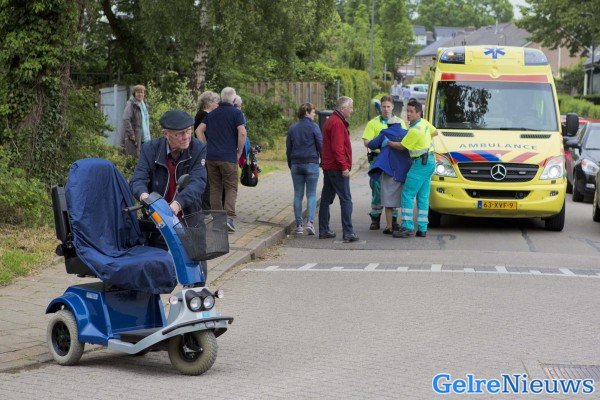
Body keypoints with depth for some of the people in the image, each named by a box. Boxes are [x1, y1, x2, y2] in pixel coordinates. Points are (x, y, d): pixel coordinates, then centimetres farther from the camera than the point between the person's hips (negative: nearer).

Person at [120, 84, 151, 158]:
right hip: (134, 138, -8)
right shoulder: (130, 104, -10)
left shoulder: (144, 104, 16)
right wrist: (131, 134, -22)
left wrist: (149, 134, 17)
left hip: (145, 137, 8)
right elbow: (126, 119, -19)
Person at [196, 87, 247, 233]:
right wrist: (239, 152, -4)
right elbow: (242, 133, -14)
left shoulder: (212, 114, 13)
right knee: (231, 188, 0)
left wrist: (207, 147, 12)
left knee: (215, 188, 11)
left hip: (211, 156, 5)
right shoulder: (236, 113, -4)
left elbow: (199, 130, 12)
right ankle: (229, 217, -16)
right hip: (228, 157, -4)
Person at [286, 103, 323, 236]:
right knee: (311, 195, 1)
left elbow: (288, 149, 12)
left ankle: (299, 225, 5)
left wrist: (290, 165, 20)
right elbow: (321, 146, -6)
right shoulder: (313, 127, -6)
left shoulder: (292, 128, 8)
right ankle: (310, 222, -14)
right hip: (311, 164, -4)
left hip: (296, 165, 4)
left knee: (298, 195, 7)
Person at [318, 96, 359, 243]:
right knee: (346, 200, -8)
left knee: (326, 199, 12)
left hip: (328, 167, 11)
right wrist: (344, 166, -21)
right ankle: (348, 232, -10)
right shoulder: (338, 123, -16)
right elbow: (338, 148, -23)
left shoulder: (330, 121, 17)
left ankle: (323, 231, 17)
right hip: (337, 168, -11)